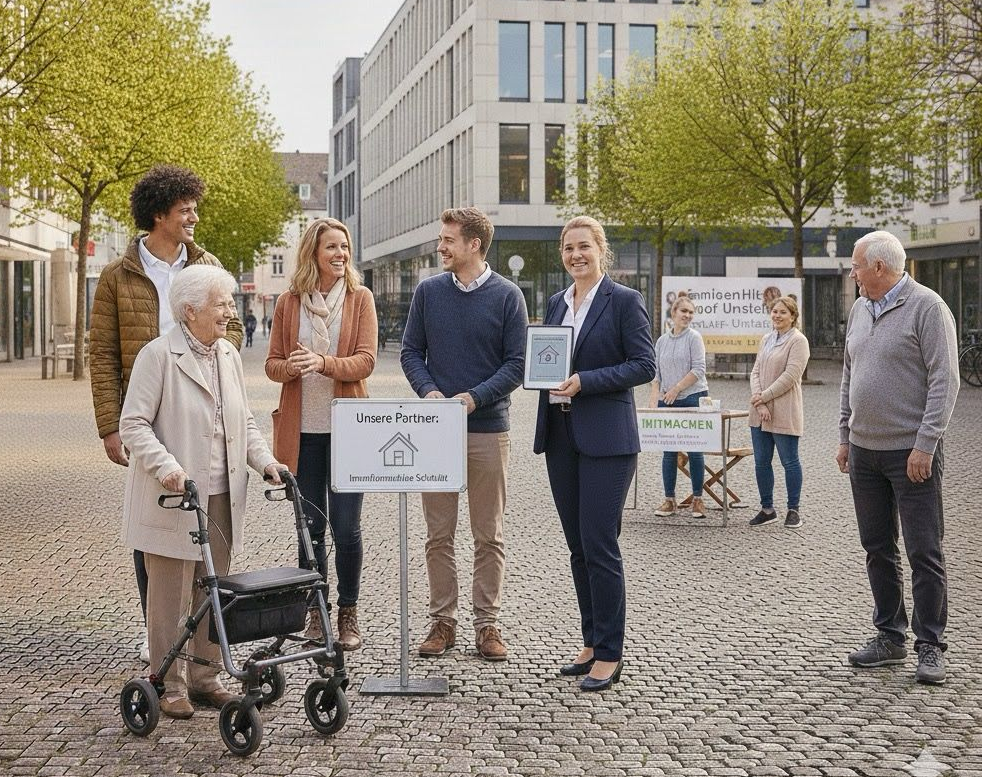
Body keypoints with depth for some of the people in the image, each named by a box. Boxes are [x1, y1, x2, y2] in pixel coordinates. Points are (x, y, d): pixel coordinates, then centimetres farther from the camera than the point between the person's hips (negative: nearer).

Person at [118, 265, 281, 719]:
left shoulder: (229, 356, 13)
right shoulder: (158, 355, -8)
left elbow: (243, 422, 19)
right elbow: (133, 424, -11)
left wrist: (264, 460, 2)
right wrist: (166, 466, -25)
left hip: (221, 497, 6)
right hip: (173, 498, -6)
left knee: (212, 592, 11)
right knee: (172, 595, 1)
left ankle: (205, 677, 22)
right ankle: (169, 685, 11)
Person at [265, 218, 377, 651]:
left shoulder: (360, 298, 3)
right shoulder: (288, 303, 7)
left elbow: (365, 361, -6)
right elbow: (272, 364, 8)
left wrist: (323, 362, -24)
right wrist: (291, 367, -16)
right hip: (302, 430, 2)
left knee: (346, 526, -2)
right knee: (310, 525, 7)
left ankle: (348, 614, 13)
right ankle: (316, 613, 19)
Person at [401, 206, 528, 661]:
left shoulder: (506, 296, -1)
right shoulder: (428, 291, 6)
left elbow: (516, 364, -3)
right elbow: (411, 352, 9)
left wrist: (475, 397, -16)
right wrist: (428, 391, -10)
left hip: (488, 428, -2)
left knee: (489, 536, 5)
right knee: (438, 535, 6)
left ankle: (487, 623, 15)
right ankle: (442, 621, 16)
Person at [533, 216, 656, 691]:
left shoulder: (624, 301, -4)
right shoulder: (556, 303, 15)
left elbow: (643, 365, -10)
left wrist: (585, 380, -18)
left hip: (606, 438, -6)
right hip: (560, 434, 7)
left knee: (600, 545, -7)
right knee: (578, 547, 11)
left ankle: (609, 655, 2)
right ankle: (591, 643, 21)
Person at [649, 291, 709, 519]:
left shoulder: (694, 337, -1)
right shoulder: (661, 341, 13)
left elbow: (698, 369, -8)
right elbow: (656, 373, 13)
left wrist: (676, 389, -13)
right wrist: (654, 398, 0)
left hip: (693, 399, -4)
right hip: (668, 402, 4)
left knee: (694, 450, 0)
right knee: (669, 451, 4)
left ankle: (697, 499, 8)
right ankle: (669, 500, 10)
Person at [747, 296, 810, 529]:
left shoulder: (798, 341, -7)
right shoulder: (766, 339, 15)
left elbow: (790, 376, -15)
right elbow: (756, 371, 8)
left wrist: (764, 396, -14)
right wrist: (759, 403, -6)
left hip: (784, 413, -7)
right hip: (760, 413, 7)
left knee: (789, 461, 2)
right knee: (761, 462, 10)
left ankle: (793, 510, 12)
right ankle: (767, 509, 20)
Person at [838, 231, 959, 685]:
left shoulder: (926, 307, -10)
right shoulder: (859, 309, 13)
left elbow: (944, 381, -14)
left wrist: (925, 445, -18)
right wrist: (845, 436, 15)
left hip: (912, 452, -7)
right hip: (864, 450, 7)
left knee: (924, 552, -3)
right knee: (878, 549, 12)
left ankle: (930, 647, 4)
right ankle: (890, 637, 21)